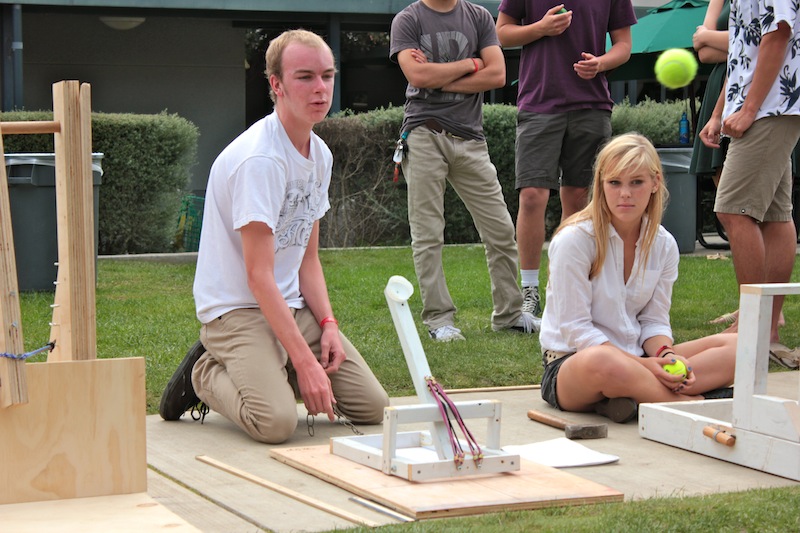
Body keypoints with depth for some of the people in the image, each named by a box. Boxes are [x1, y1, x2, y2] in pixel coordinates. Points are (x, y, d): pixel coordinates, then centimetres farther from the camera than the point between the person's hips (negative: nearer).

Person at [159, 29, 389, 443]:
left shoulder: (320, 155, 8)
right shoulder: (258, 159, -21)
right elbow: (259, 277, -22)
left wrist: (328, 324, -4)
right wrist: (305, 362, -24)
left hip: (292, 305, 8)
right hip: (236, 308, -8)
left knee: (373, 407, -2)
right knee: (276, 422, -29)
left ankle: (271, 370, 17)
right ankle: (205, 373, 2)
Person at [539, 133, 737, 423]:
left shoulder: (664, 245, 5)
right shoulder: (574, 239, -12)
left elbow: (654, 321, 7)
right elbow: (575, 328, -15)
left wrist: (665, 355, -17)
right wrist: (642, 366, -24)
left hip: (638, 358, 6)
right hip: (570, 361, -6)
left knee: (735, 346, -11)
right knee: (600, 362, -44)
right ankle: (694, 402, -25)